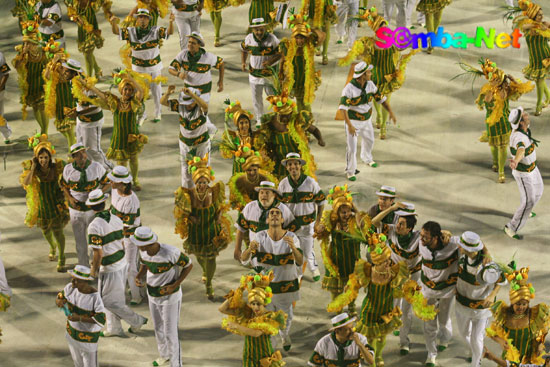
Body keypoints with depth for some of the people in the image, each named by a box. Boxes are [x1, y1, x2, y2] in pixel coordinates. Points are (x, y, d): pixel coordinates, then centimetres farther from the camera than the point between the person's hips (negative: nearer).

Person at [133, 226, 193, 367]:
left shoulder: (170, 252, -33)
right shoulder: (143, 251, -16)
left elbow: (189, 265, -16)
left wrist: (175, 285, -24)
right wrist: (138, 277, -16)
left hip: (170, 297, -6)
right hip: (153, 295, 6)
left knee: (170, 333, 0)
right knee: (158, 328, 24)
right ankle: (165, 355, 48)